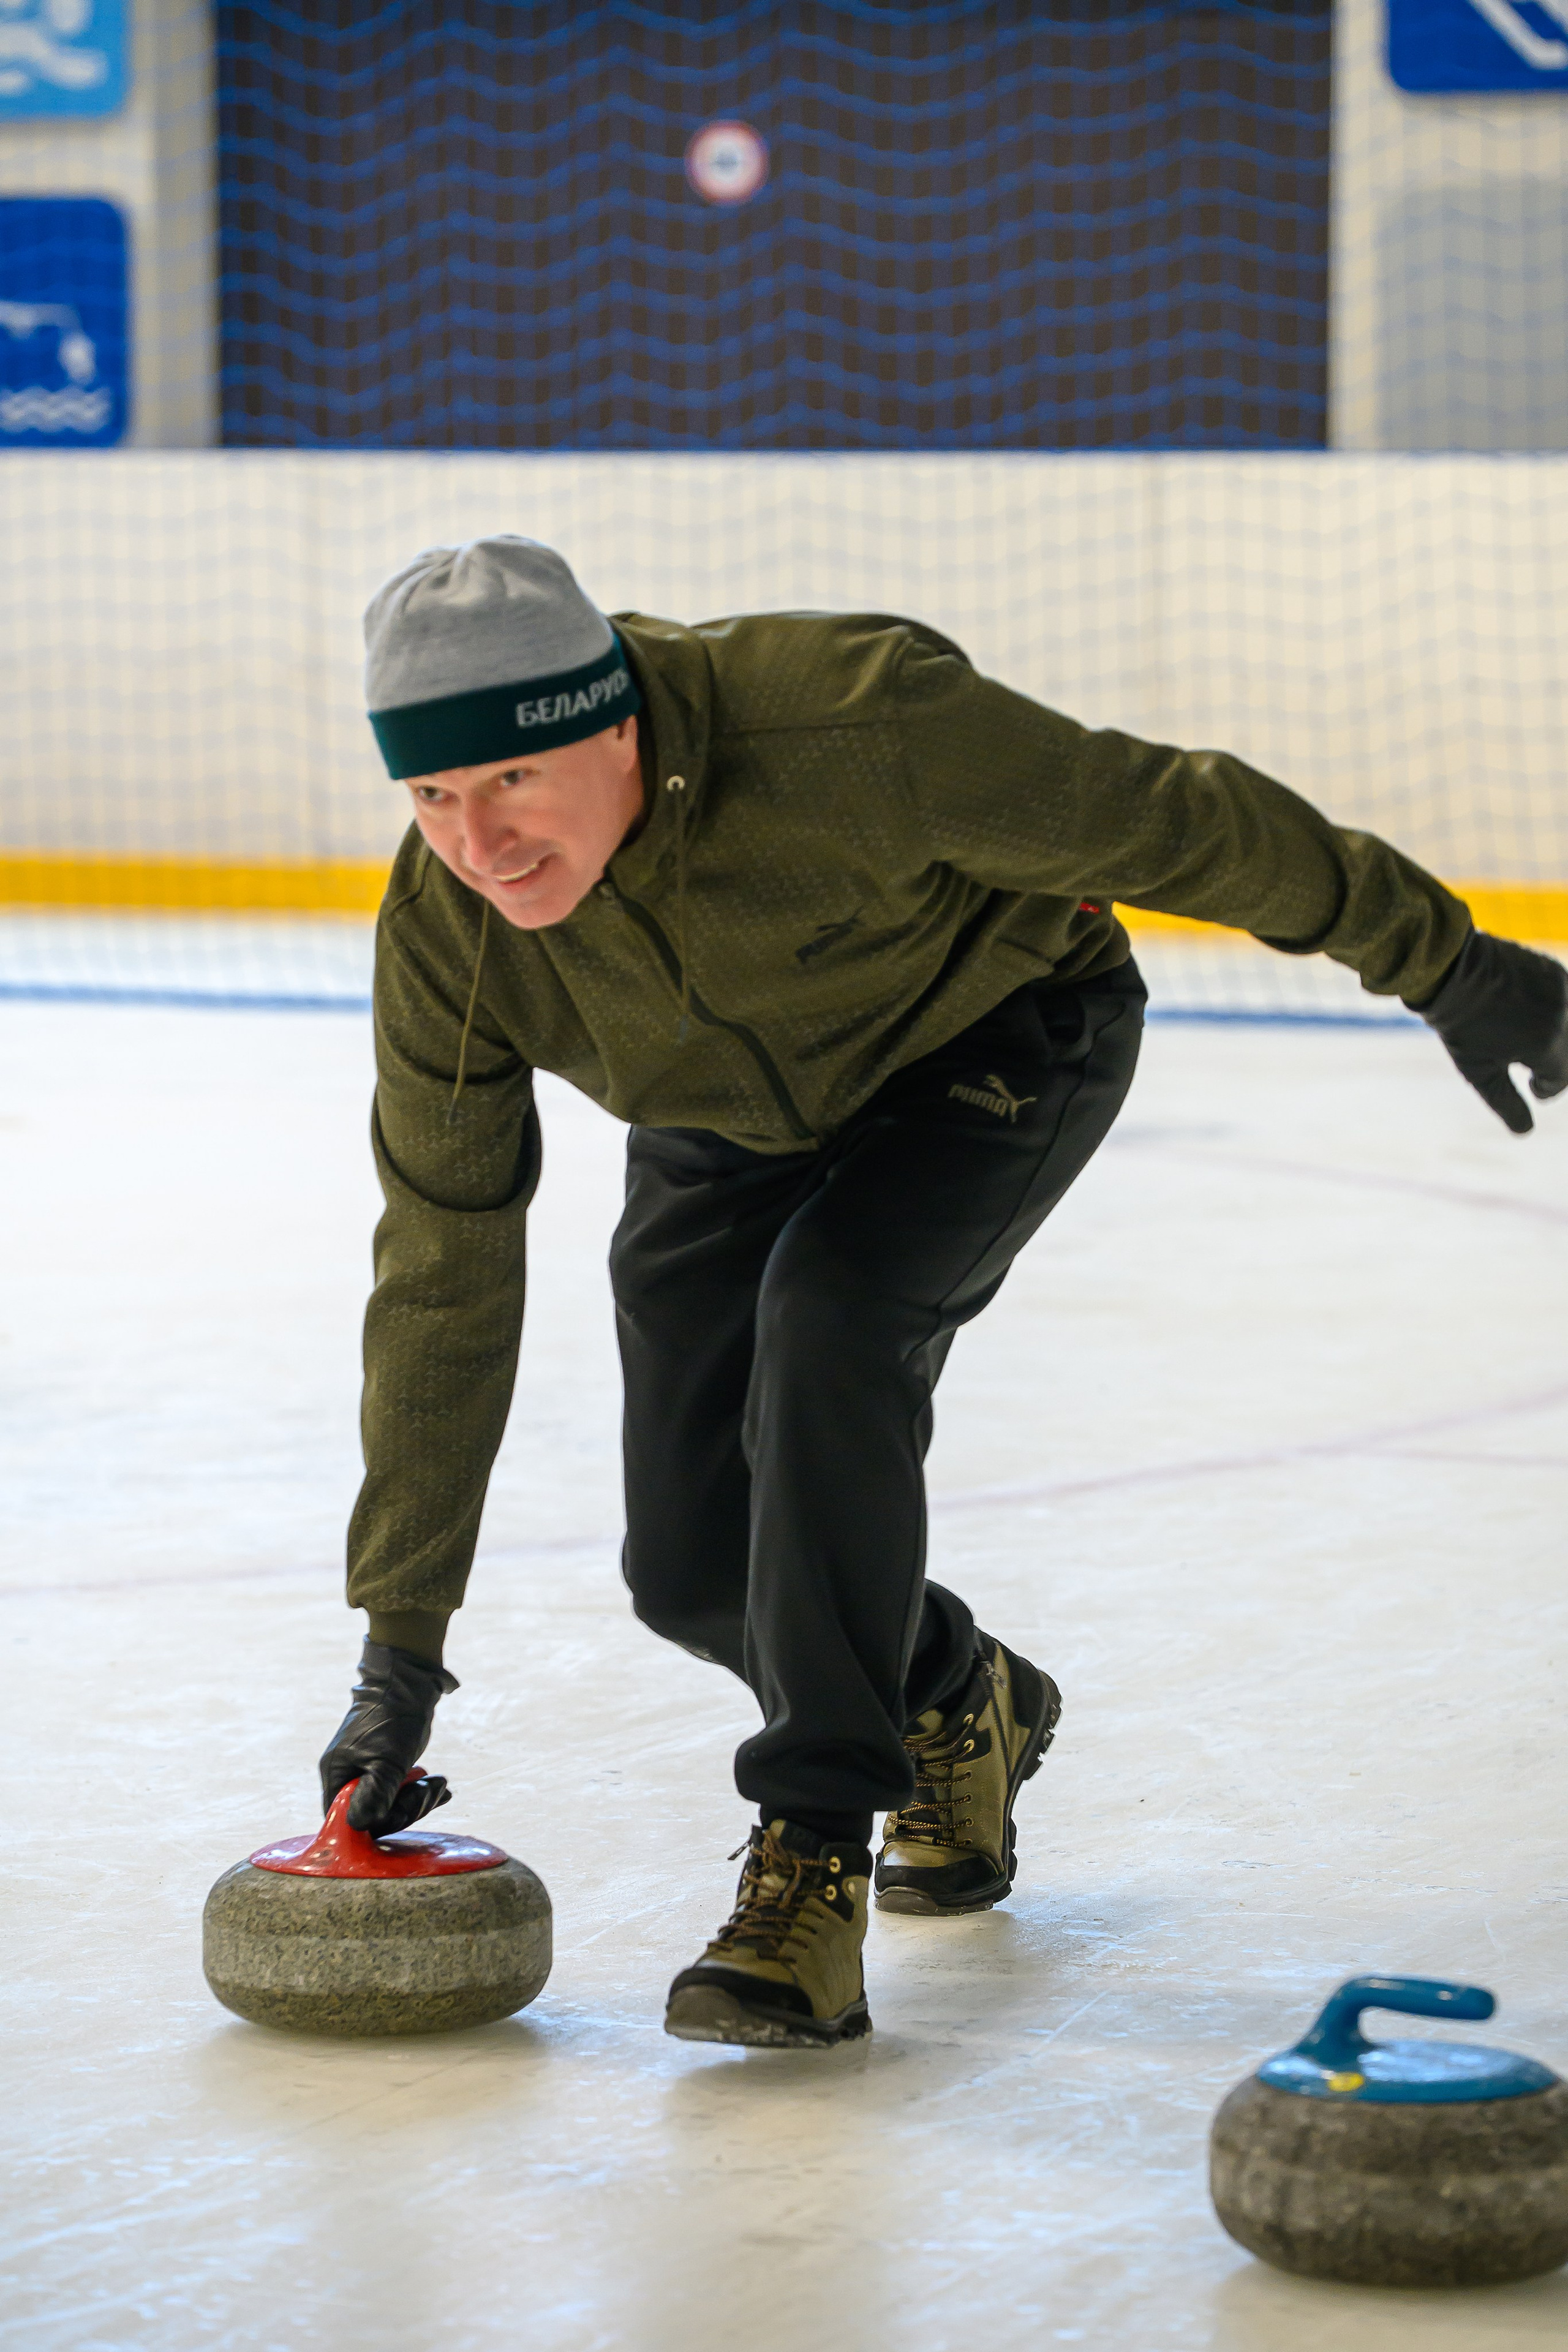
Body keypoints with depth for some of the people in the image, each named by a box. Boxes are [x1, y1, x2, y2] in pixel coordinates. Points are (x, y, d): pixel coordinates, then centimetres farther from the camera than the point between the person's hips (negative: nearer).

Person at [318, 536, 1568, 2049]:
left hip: (993, 1036, -4)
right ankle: (954, 1706, 31)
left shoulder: (848, 730, -39)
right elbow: (441, 1284, -16)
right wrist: (399, 1648, -13)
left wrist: (1440, 960, -17)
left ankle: (816, 1859, -24)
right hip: (731, 1118, 5)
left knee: (830, 1304, -31)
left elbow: (1169, 824, -27)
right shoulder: (442, 936, -24)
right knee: (693, 1569, -3)